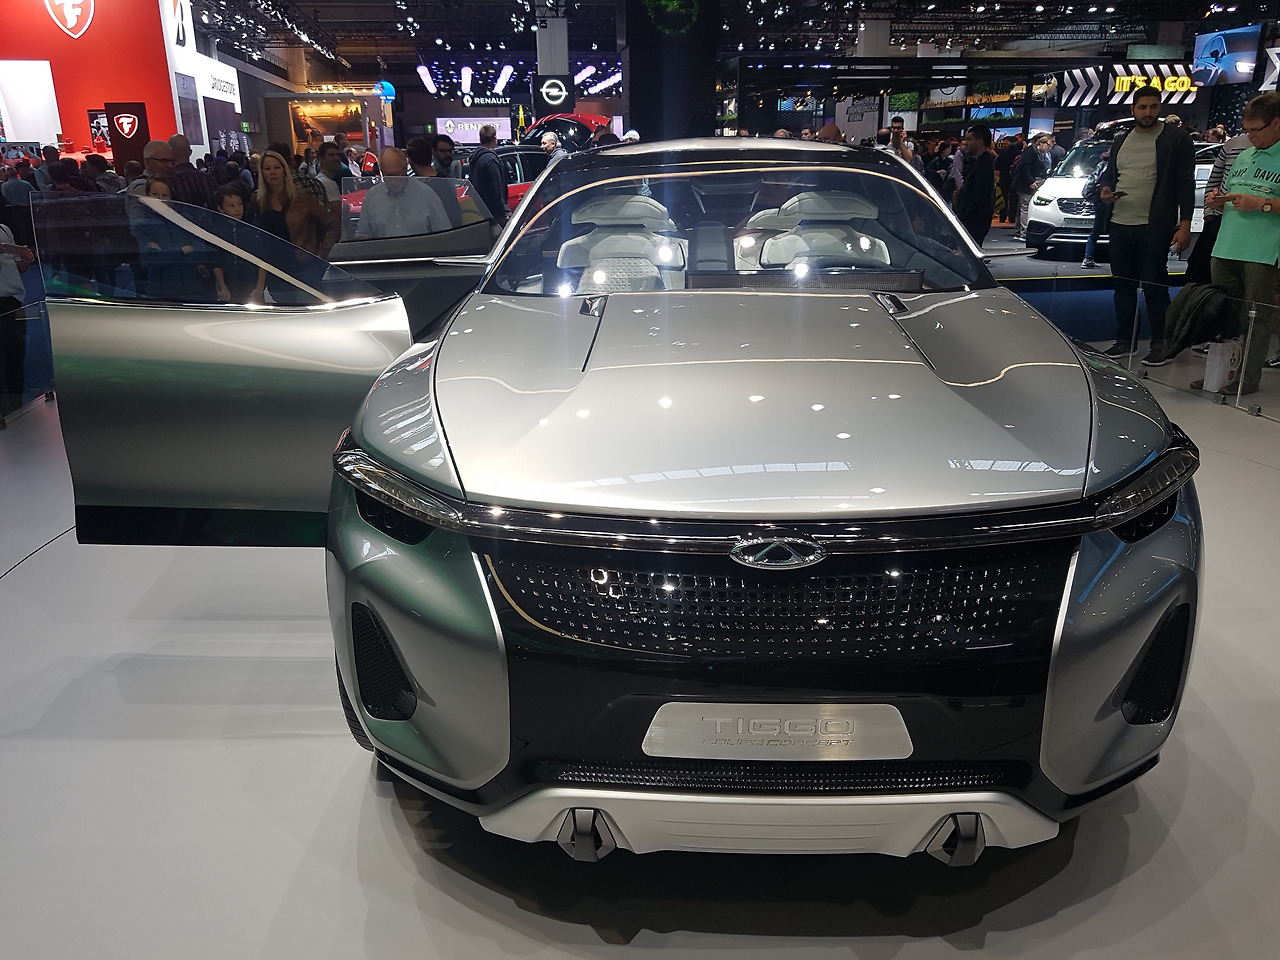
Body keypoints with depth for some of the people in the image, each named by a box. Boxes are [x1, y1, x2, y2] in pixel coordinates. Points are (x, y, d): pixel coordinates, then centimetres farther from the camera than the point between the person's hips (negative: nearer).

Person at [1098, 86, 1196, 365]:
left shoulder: (1176, 139, -2)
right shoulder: (1121, 141, 15)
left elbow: (1185, 183, -6)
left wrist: (1184, 226, -12)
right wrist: (1105, 190, 0)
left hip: (1154, 227, -6)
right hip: (1120, 225, 6)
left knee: (1154, 287, -4)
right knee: (1123, 286, 11)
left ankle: (1160, 345, 4)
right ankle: (1123, 340, 21)